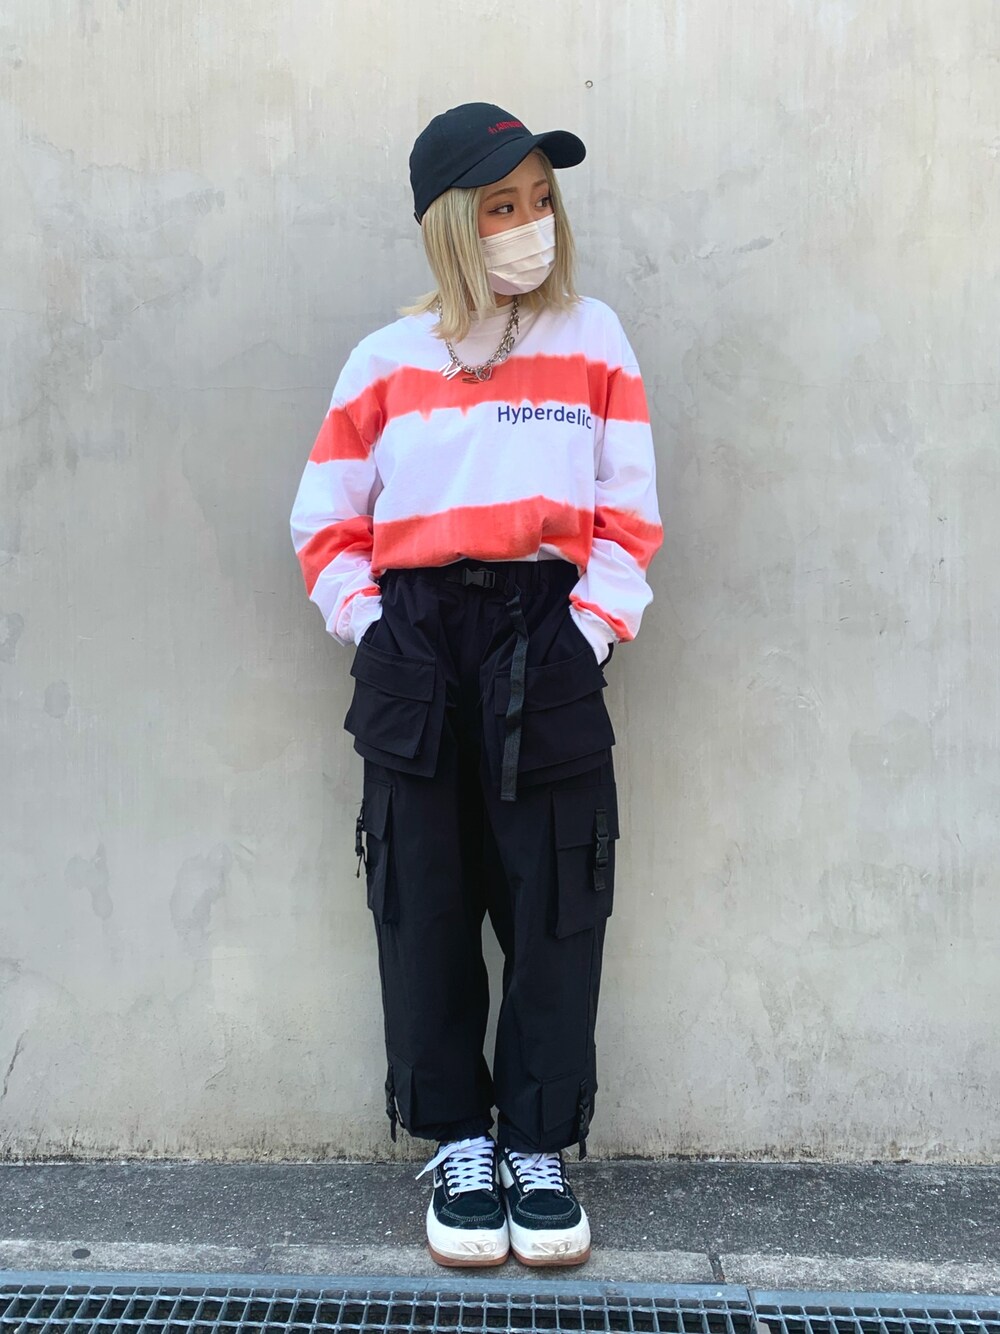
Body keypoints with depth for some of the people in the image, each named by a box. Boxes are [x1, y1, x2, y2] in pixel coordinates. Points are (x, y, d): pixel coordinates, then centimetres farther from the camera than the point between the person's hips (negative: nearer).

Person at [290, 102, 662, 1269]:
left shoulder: (592, 341, 5)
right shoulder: (386, 359, 7)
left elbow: (626, 518, 2)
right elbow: (327, 521, 9)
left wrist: (590, 637, -8)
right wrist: (370, 630, -2)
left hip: (545, 644, -1)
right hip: (415, 652, 1)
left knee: (554, 903, 0)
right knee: (424, 902, 5)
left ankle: (539, 1147, 16)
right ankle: (458, 1141, 20)